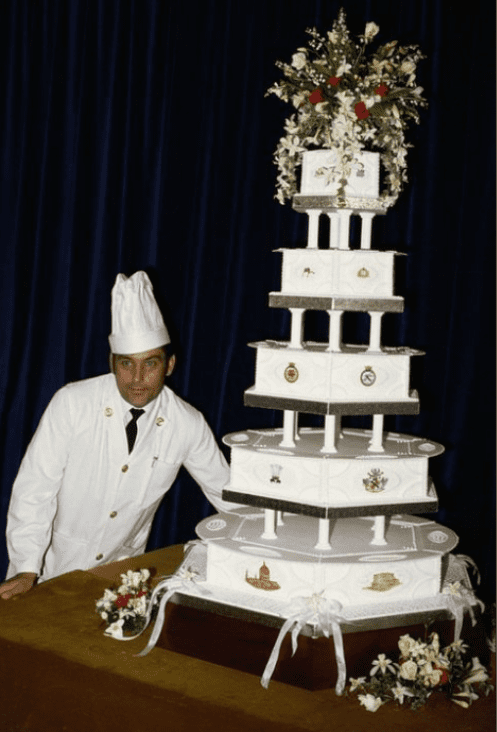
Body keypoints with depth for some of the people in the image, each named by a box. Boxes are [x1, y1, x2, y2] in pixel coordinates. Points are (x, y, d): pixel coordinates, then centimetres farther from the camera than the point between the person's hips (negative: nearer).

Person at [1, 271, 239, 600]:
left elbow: (227, 492, 6)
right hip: (54, 568, -2)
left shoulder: (188, 424, -7)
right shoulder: (72, 404, -14)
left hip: (120, 571, 2)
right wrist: (27, 571, -17)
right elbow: (35, 488, -11)